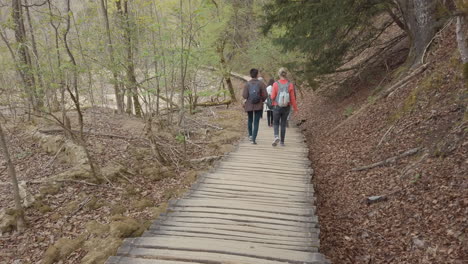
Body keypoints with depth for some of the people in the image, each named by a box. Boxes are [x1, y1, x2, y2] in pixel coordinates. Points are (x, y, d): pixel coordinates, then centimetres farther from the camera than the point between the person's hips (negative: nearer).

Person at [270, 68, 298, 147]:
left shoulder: (275, 84, -12)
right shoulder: (290, 85, -7)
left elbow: (272, 97, -10)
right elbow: (292, 98, -5)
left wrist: (272, 96, 14)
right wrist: (295, 109, 4)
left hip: (277, 107, -1)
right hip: (286, 108, 2)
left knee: (276, 124, 14)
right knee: (283, 124, 16)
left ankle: (276, 137, -12)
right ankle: (282, 141, 20)